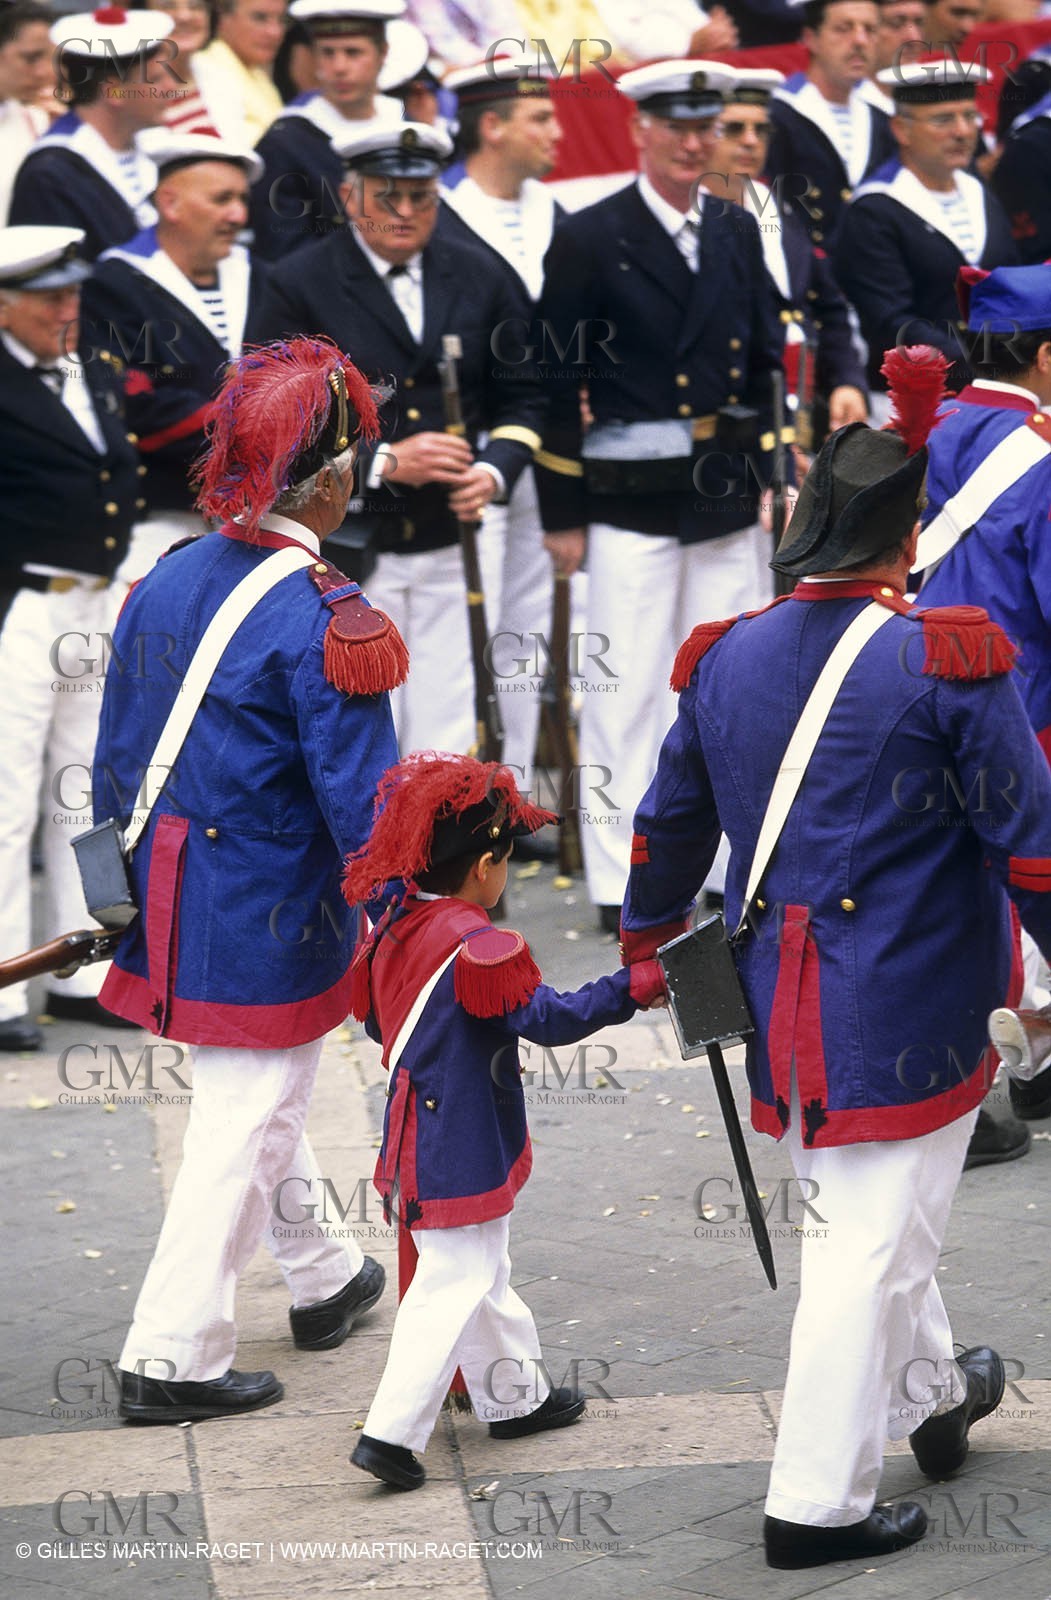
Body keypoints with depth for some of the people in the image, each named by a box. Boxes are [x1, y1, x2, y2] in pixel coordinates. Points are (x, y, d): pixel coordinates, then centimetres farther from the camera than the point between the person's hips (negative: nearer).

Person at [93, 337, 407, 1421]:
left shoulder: (164, 583, 1)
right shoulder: (324, 620, -21)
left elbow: (115, 761, 9)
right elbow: (360, 803, -20)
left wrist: (125, 886, 20)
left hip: (173, 908, 8)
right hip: (269, 923, -8)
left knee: (257, 1099, 24)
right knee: (245, 1125, 3)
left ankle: (324, 1278, 43)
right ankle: (173, 1359, 7)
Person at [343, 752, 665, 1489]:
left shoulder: (393, 932, 4)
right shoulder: (478, 946, -22)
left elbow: (375, 1019, 16)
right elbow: (548, 1017, -21)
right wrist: (634, 987, -14)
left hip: (420, 1136, 9)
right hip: (465, 1146, -9)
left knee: (484, 1271, 23)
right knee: (455, 1284, -4)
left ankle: (517, 1395, 36)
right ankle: (392, 1432, -8)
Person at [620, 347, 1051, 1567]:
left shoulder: (724, 659, 2)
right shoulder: (945, 664, -14)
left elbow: (670, 824, 14)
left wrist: (645, 943, 30)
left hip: (779, 1001, 6)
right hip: (908, 1011, -6)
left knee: (858, 1216, 24)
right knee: (873, 1243, 1)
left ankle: (931, 1396, 45)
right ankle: (817, 1504, 5)